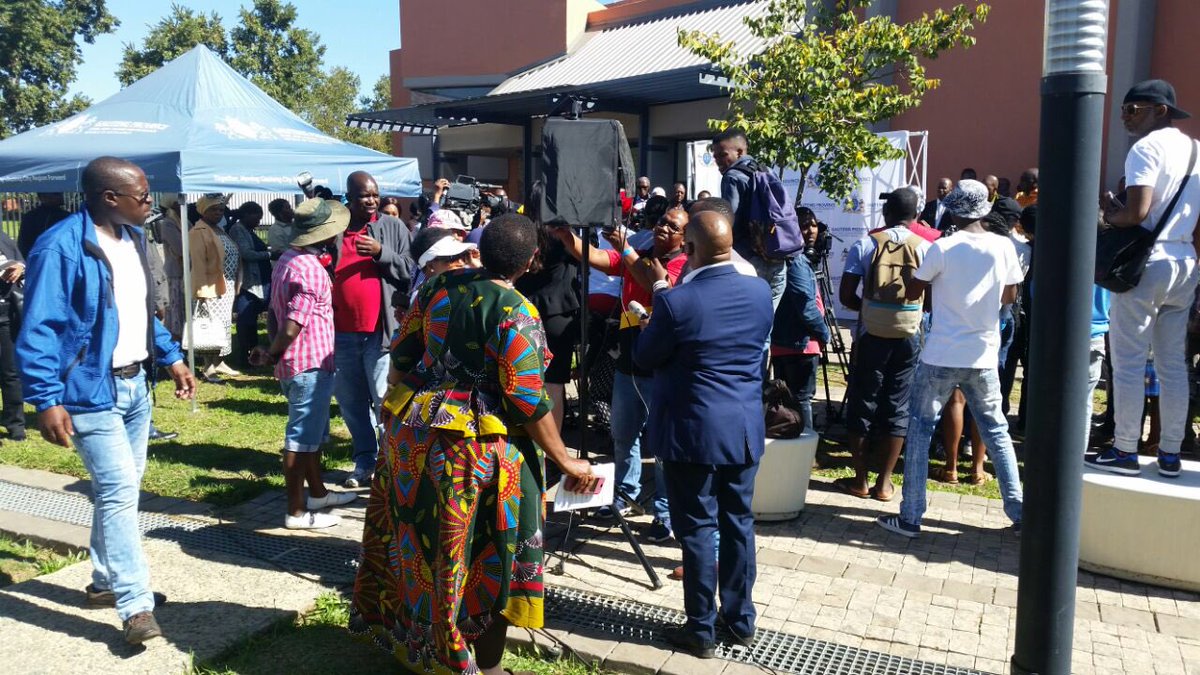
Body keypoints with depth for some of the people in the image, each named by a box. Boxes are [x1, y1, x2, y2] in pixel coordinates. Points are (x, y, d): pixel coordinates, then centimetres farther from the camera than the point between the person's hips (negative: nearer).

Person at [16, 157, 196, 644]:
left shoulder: (133, 237, 8)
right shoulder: (60, 247, -18)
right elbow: (38, 330, -19)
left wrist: (171, 357, 15)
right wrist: (46, 400, -23)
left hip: (136, 385, 9)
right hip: (92, 392, -8)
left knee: (122, 489, 17)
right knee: (119, 491, -9)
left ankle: (107, 581, 33)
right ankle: (136, 606, -1)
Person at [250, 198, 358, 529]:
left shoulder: (286, 260, 10)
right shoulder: (311, 270, -20)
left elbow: (274, 313, 14)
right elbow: (292, 328, -24)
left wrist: (272, 350, 11)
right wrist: (271, 356, -9)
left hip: (296, 365, 10)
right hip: (311, 365, -10)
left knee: (314, 432, 21)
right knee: (302, 439, -1)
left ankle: (318, 493, 35)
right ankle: (296, 512, 8)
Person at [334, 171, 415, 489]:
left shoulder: (394, 227, 3)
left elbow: (411, 271, -2)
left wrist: (382, 253, -16)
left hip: (381, 331, -3)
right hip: (342, 332, 4)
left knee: (385, 401, -2)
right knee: (351, 402, 12)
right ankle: (365, 460, 26)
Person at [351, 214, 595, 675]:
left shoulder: (440, 284, 0)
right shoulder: (516, 314, -18)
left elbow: (402, 353, 6)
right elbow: (528, 403, -18)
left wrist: (398, 409, 21)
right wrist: (566, 462, -8)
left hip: (414, 431, 7)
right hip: (475, 447, -6)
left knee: (419, 539, 23)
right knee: (484, 555, 9)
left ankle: (410, 635, 43)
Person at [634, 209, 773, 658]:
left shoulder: (676, 301, -19)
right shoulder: (760, 292, -2)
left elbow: (644, 358, -5)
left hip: (693, 430, -5)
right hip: (745, 428, 5)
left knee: (698, 527, 5)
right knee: (738, 521, 16)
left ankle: (701, 631, 16)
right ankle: (741, 620, 29)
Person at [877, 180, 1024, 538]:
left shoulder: (942, 248, -10)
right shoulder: (1003, 247, -1)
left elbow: (912, 293, 0)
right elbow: (1009, 296, 11)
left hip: (941, 356, -3)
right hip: (984, 356, 4)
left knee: (919, 429, 4)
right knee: (996, 431, 17)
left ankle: (910, 516, 3)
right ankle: (1018, 510, 22)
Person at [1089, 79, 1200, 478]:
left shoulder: (1146, 149, -9)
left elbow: (1136, 213, -20)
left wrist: (1108, 210, -1)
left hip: (1146, 263, -8)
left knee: (1128, 362, -2)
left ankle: (1125, 452, 1)